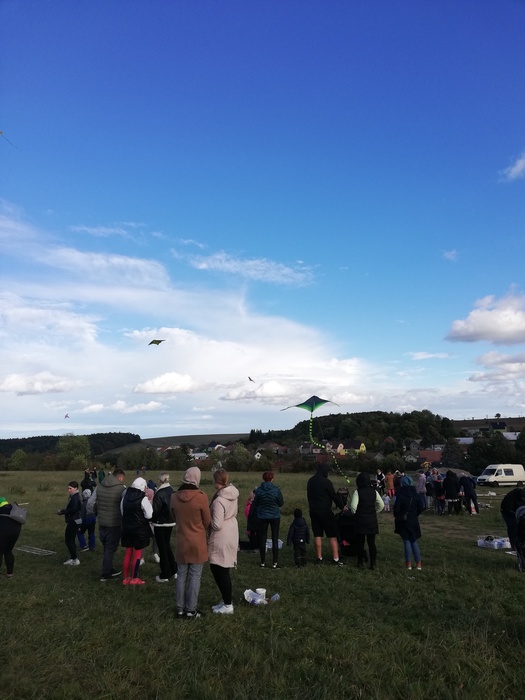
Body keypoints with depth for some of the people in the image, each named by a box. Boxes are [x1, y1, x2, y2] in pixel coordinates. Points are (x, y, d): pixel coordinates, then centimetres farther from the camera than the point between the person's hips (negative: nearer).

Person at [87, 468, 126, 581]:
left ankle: (108, 569, 32)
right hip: (114, 524, -6)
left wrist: (92, 514, 20)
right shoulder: (121, 488, -14)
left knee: (106, 547, 20)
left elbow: (90, 503, 5)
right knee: (110, 548, 6)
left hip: (101, 523, 6)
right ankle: (106, 574, 12)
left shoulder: (99, 487, 3)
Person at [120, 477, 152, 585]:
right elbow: (149, 515, -13)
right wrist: (149, 503, -2)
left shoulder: (125, 496, 2)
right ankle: (134, 579, 15)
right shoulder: (143, 498, -17)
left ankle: (125, 578, 24)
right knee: (137, 553, 8)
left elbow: (122, 512, 14)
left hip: (127, 528, 6)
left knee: (128, 553, 17)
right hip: (140, 529, -5)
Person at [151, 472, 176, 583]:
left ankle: (165, 576, 15)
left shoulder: (159, 493, -20)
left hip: (160, 524, -6)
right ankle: (174, 571, 25)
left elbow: (155, 510, -17)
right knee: (167, 546, 21)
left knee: (162, 548, 6)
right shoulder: (172, 491, -1)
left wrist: (151, 519, 0)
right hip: (171, 522, 6)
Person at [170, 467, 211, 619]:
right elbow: (207, 521, -6)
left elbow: (175, 519, 8)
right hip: (197, 542, -4)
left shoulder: (174, 497, -7)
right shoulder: (201, 497, -18)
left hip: (181, 542, 4)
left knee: (181, 576, 14)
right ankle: (191, 610, 16)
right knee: (195, 576, 8)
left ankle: (180, 609, 24)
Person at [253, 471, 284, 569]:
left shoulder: (259, 490, -9)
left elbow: (255, 505, -1)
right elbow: (281, 503, -4)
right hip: (275, 516, -1)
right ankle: (275, 563, 7)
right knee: (275, 539, 7)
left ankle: (263, 562, 16)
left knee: (262, 539, 11)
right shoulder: (276, 489, -13)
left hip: (262, 516, 1)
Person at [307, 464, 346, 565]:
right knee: (332, 535, 1)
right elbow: (334, 496, -8)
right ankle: (336, 558, 1)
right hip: (325, 511, -6)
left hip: (313, 511, 6)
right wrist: (342, 506, 5)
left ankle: (319, 558, 15)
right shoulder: (326, 482, -14)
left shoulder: (310, 481, 8)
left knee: (317, 535, 11)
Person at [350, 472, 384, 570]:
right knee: (372, 543, 10)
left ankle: (361, 563, 15)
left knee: (360, 543, 10)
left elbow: (353, 506, -19)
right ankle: (373, 564, 12)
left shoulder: (357, 492, -13)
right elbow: (381, 505, 4)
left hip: (360, 521, -3)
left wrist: (354, 512, 2)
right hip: (372, 521, 3)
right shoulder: (374, 491, 0)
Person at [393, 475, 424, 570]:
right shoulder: (416, 494, -3)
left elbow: (396, 508, -16)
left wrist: (396, 516, 4)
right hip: (413, 521, 3)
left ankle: (409, 563, 9)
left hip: (403, 521, -3)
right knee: (414, 541, 14)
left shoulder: (401, 494, -15)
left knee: (407, 541, 6)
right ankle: (418, 563, 11)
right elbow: (421, 508, 0)